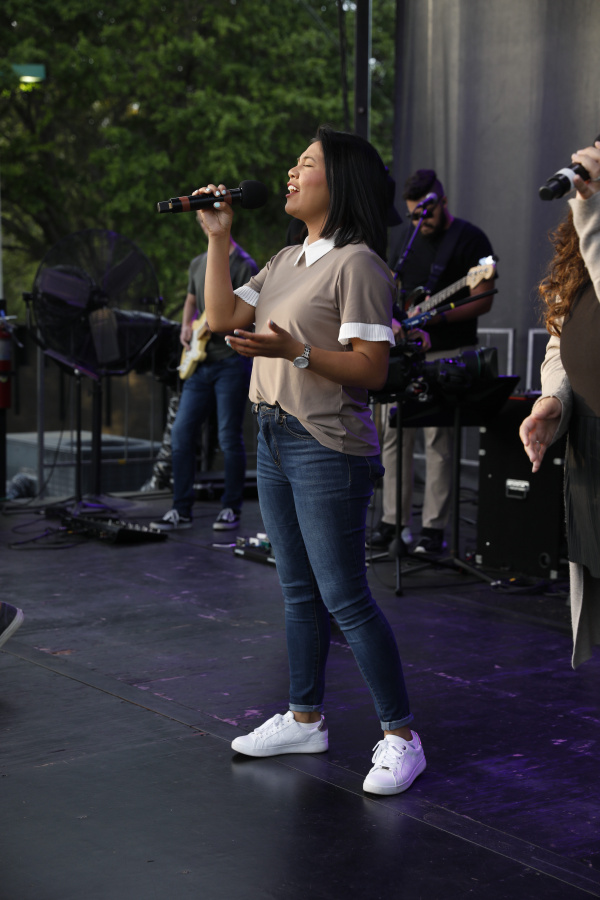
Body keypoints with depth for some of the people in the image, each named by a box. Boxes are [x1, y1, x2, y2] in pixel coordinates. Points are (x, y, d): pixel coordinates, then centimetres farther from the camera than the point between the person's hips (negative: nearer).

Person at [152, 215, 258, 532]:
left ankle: (231, 508, 10)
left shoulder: (243, 265, -7)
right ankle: (181, 510, 9)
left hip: (231, 361, -7)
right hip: (201, 362, 7)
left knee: (229, 438, -3)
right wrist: (186, 329, 11)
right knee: (181, 435, 2)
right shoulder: (198, 263, 16)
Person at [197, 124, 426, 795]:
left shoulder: (356, 263, -12)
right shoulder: (286, 261, 16)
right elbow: (222, 318, 11)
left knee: (345, 597, -7)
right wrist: (218, 237, 9)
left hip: (328, 449, -9)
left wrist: (293, 350, -29)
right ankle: (305, 718, 26)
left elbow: (372, 368, -18)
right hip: (274, 438, 9)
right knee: (299, 591, 15)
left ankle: (400, 737, 3)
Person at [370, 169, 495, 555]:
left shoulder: (470, 239, -6)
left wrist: (437, 316, -21)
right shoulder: (402, 237, 14)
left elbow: (483, 301, -10)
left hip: (447, 355, -6)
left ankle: (434, 528, -2)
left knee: (438, 439, -7)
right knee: (394, 435, 5)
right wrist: (391, 319, 4)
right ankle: (394, 520, 14)